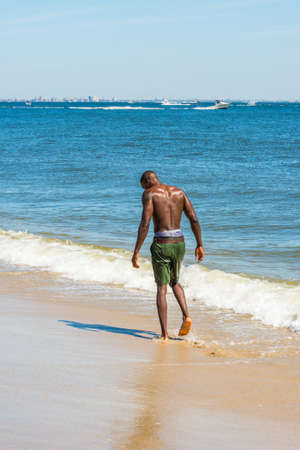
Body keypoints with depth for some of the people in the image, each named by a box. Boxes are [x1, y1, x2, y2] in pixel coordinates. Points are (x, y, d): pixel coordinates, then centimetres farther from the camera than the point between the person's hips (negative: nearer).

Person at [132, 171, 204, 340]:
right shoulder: (179, 192, 10)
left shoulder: (150, 194, -5)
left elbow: (145, 224, -15)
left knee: (161, 288, 5)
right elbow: (194, 219, 4)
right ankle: (186, 316, 3)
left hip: (161, 245, -5)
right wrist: (200, 245, 11)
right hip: (179, 243, 5)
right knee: (175, 282, 26)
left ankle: (164, 334, 3)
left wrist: (136, 252, -13)